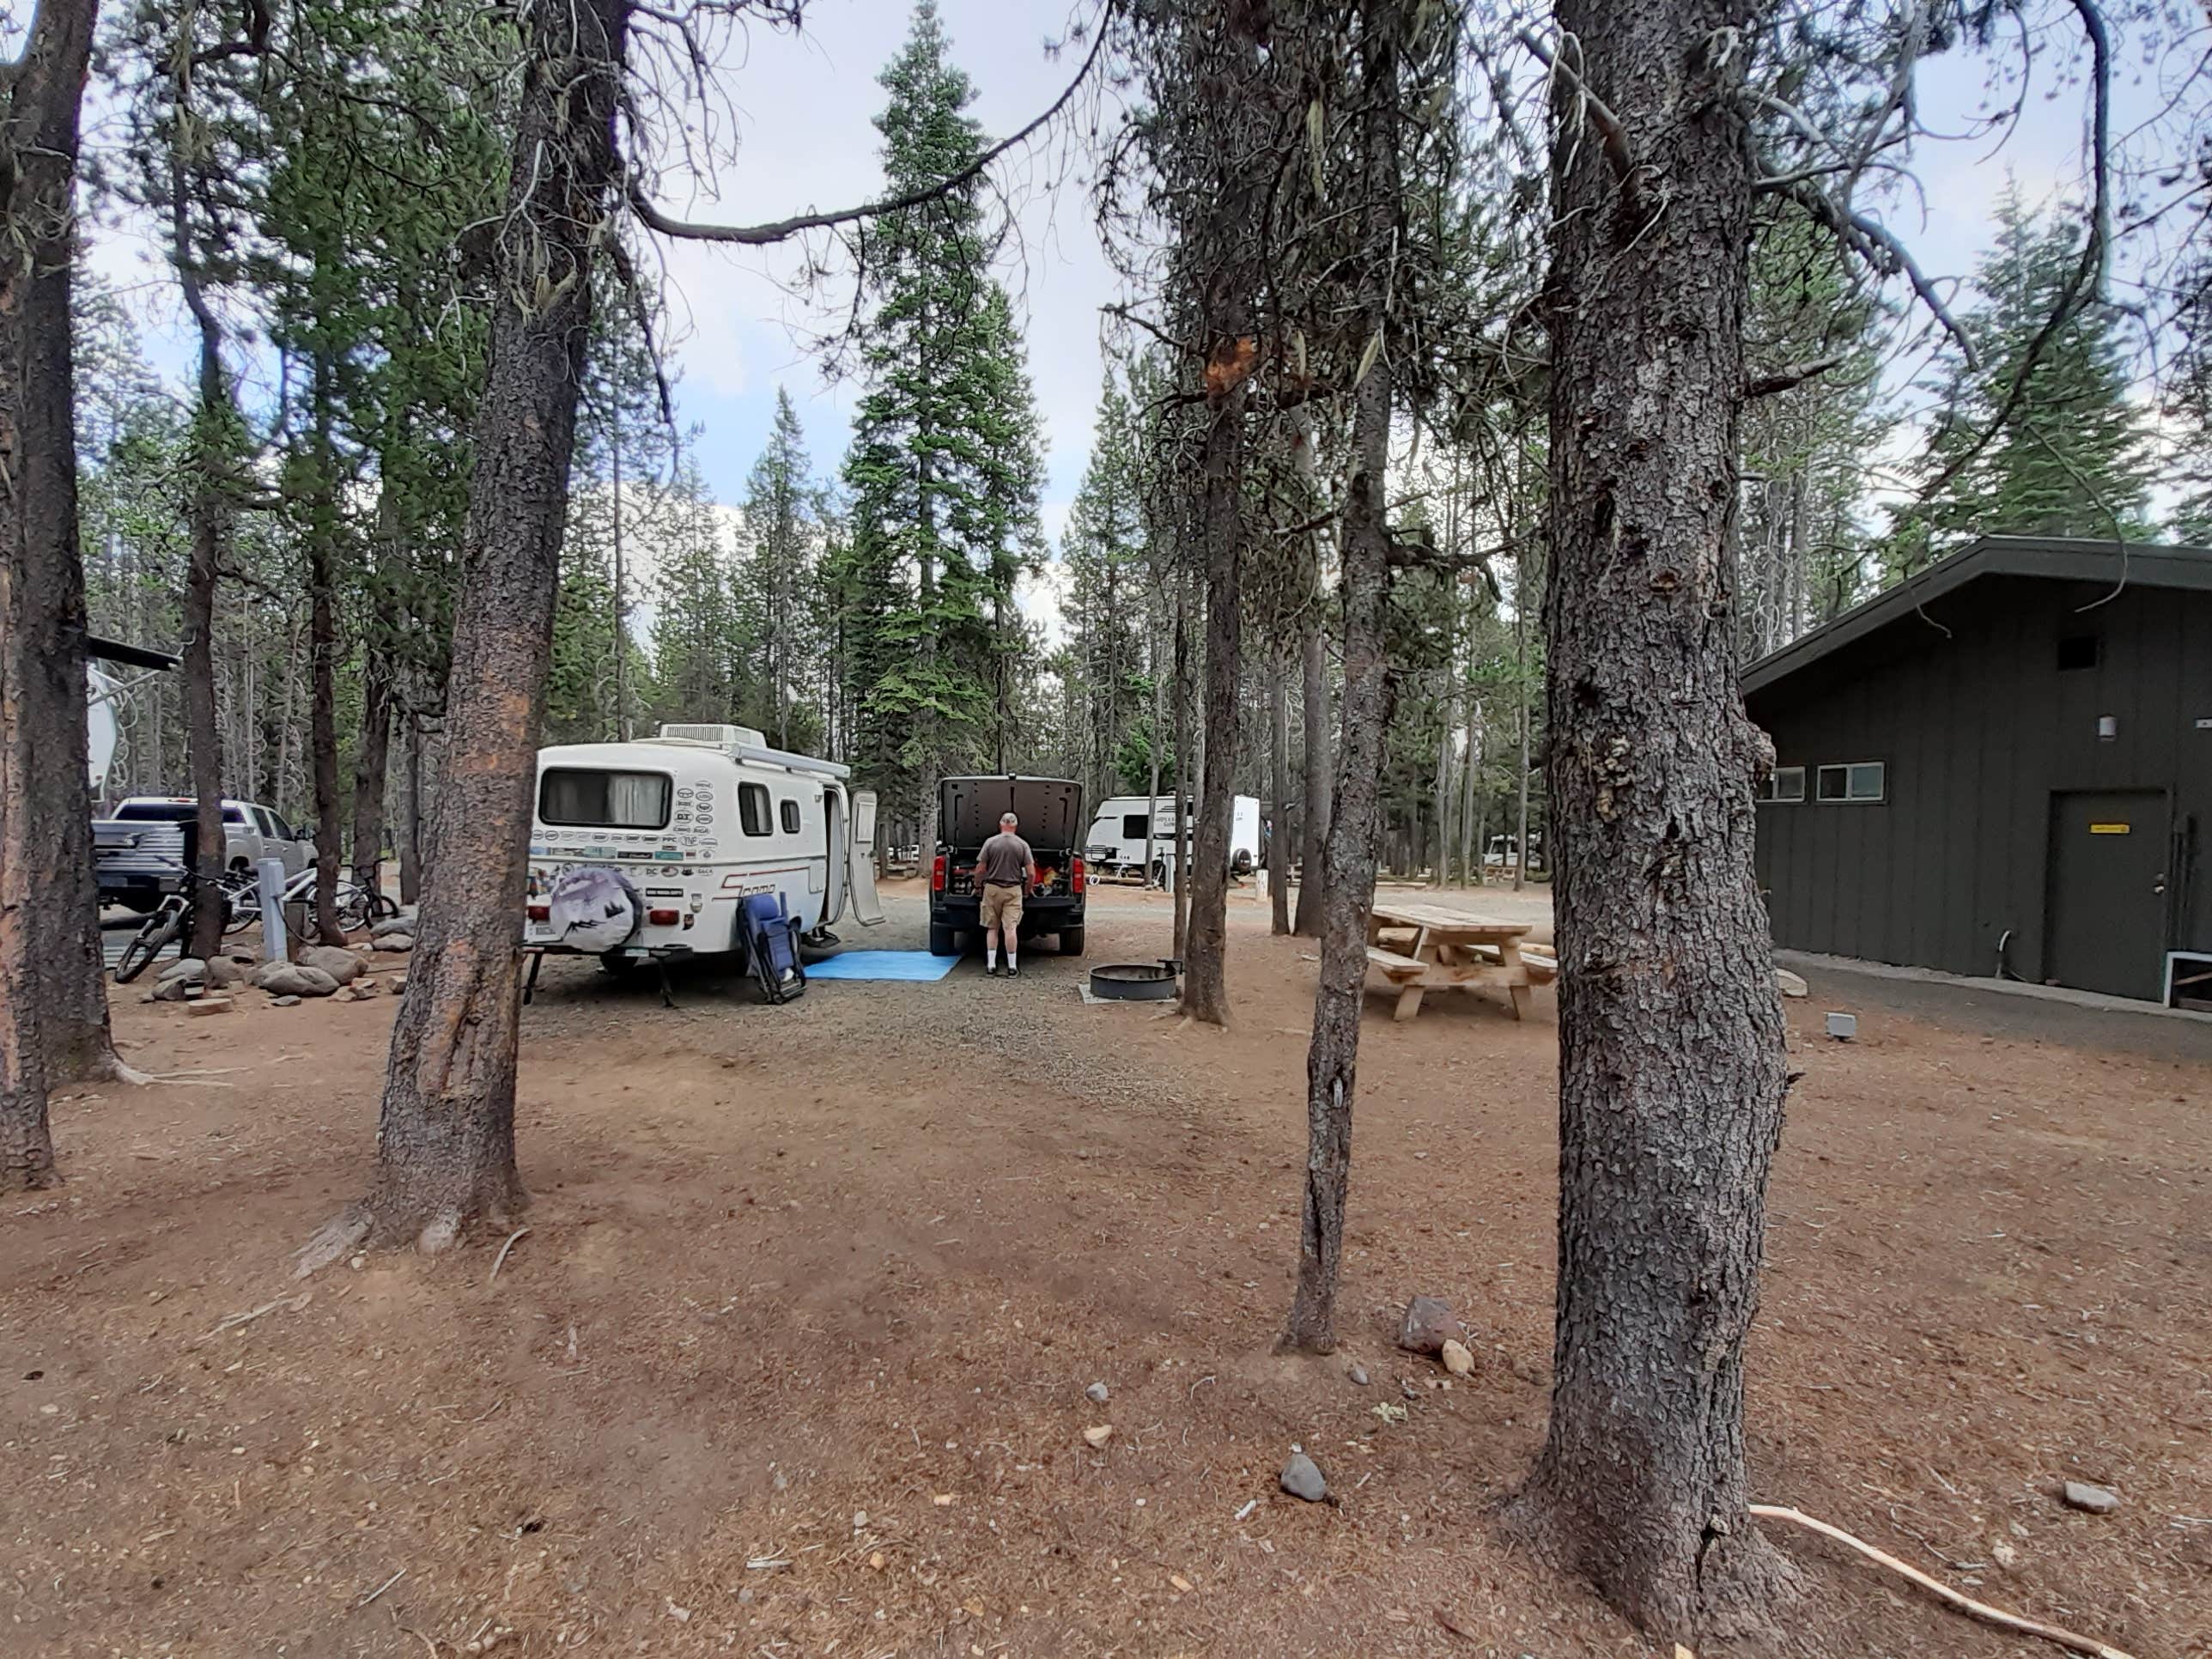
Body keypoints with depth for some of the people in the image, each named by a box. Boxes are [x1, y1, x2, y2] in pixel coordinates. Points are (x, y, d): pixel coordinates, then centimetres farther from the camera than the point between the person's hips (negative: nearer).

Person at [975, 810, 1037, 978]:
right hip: (1013, 890, 0)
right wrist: (1027, 890, 13)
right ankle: (1012, 967, -1)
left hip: (992, 889, 0)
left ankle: (991, 966, 9)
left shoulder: (990, 842, -2)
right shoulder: (1023, 845, -1)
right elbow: (1031, 874, -3)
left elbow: (980, 870, -4)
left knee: (992, 928, 10)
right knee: (1010, 928, -2)